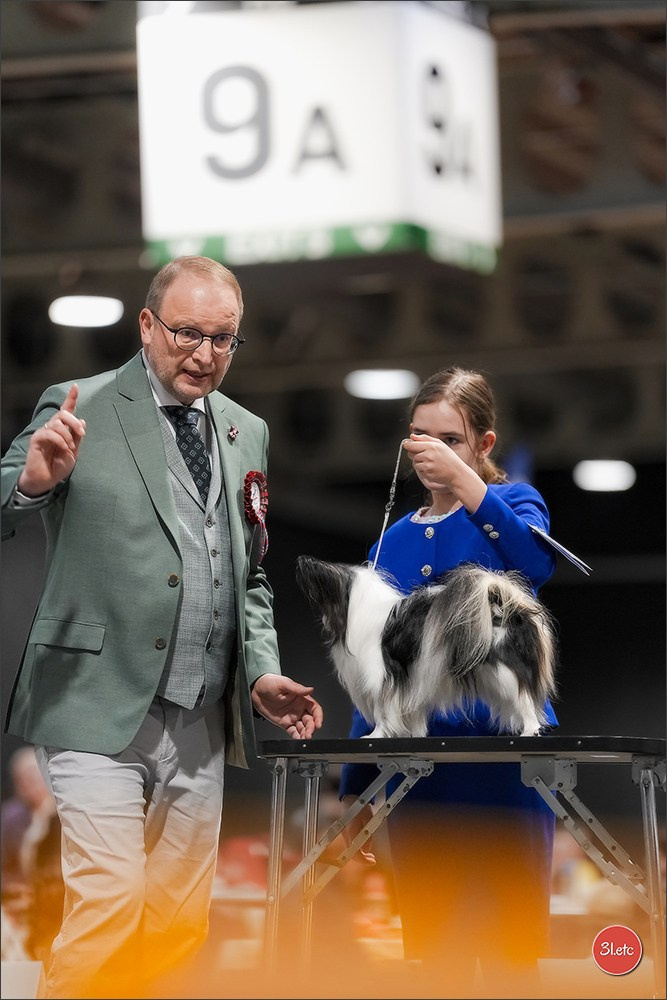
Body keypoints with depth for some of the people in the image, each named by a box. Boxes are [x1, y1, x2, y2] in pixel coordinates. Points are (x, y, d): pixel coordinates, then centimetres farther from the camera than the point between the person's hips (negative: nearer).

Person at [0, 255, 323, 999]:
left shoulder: (247, 434, 15)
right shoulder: (80, 409, -2)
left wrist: (262, 672, 8)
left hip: (202, 723, 6)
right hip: (102, 710, -6)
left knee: (180, 925, 6)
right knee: (106, 917, -13)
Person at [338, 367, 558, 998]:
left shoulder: (510, 503, 4)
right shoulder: (397, 539, 15)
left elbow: (536, 562, -21)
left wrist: (464, 481, -30)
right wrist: (354, 788, 15)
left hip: (501, 747, -4)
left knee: (510, 947, -8)